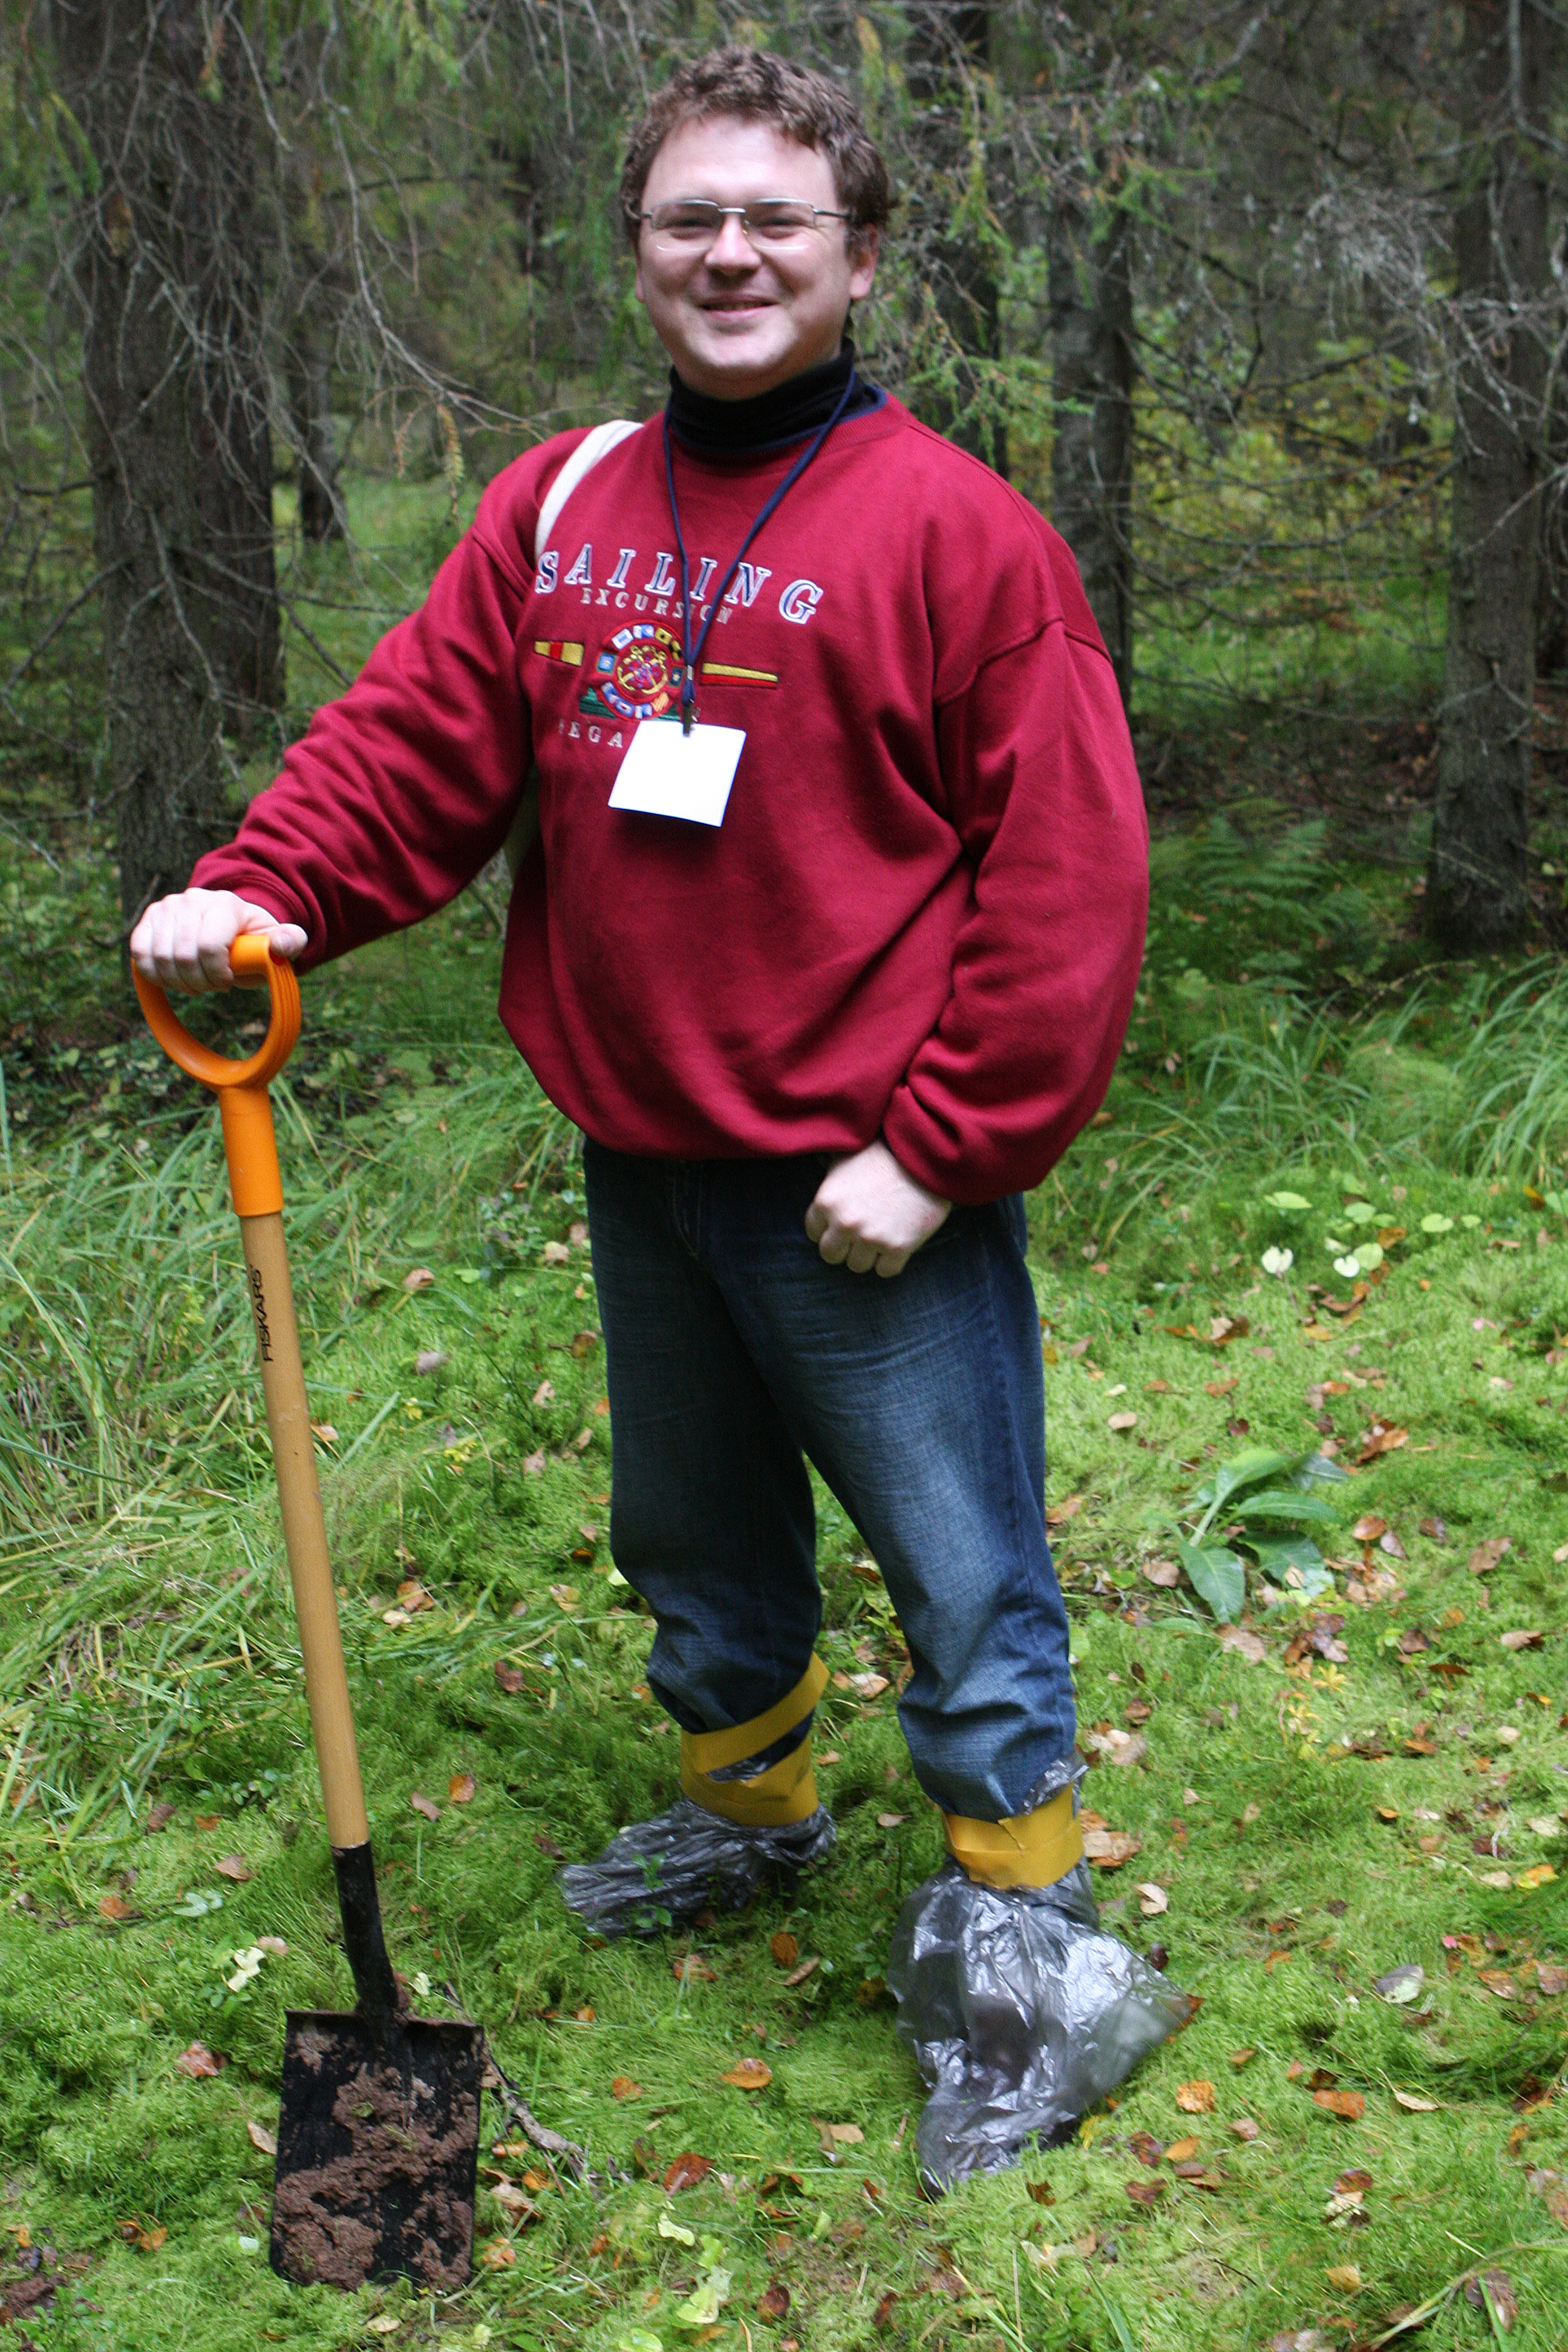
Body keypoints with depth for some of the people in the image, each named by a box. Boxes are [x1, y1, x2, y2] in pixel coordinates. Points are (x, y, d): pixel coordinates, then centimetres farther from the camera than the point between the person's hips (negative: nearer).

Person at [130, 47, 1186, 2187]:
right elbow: (416, 743, 4)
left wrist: (940, 1150, -15)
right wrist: (255, 891, -15)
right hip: (641, 1167, 6)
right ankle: (750, 1809, 47)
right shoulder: (557, 512, 6)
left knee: (962, 1577, 3)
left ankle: (1018, 1951, 20)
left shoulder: (953, 529, -10)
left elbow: (1069, 873, -12)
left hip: (868, 1189, -6)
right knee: (694, 1539, 23)